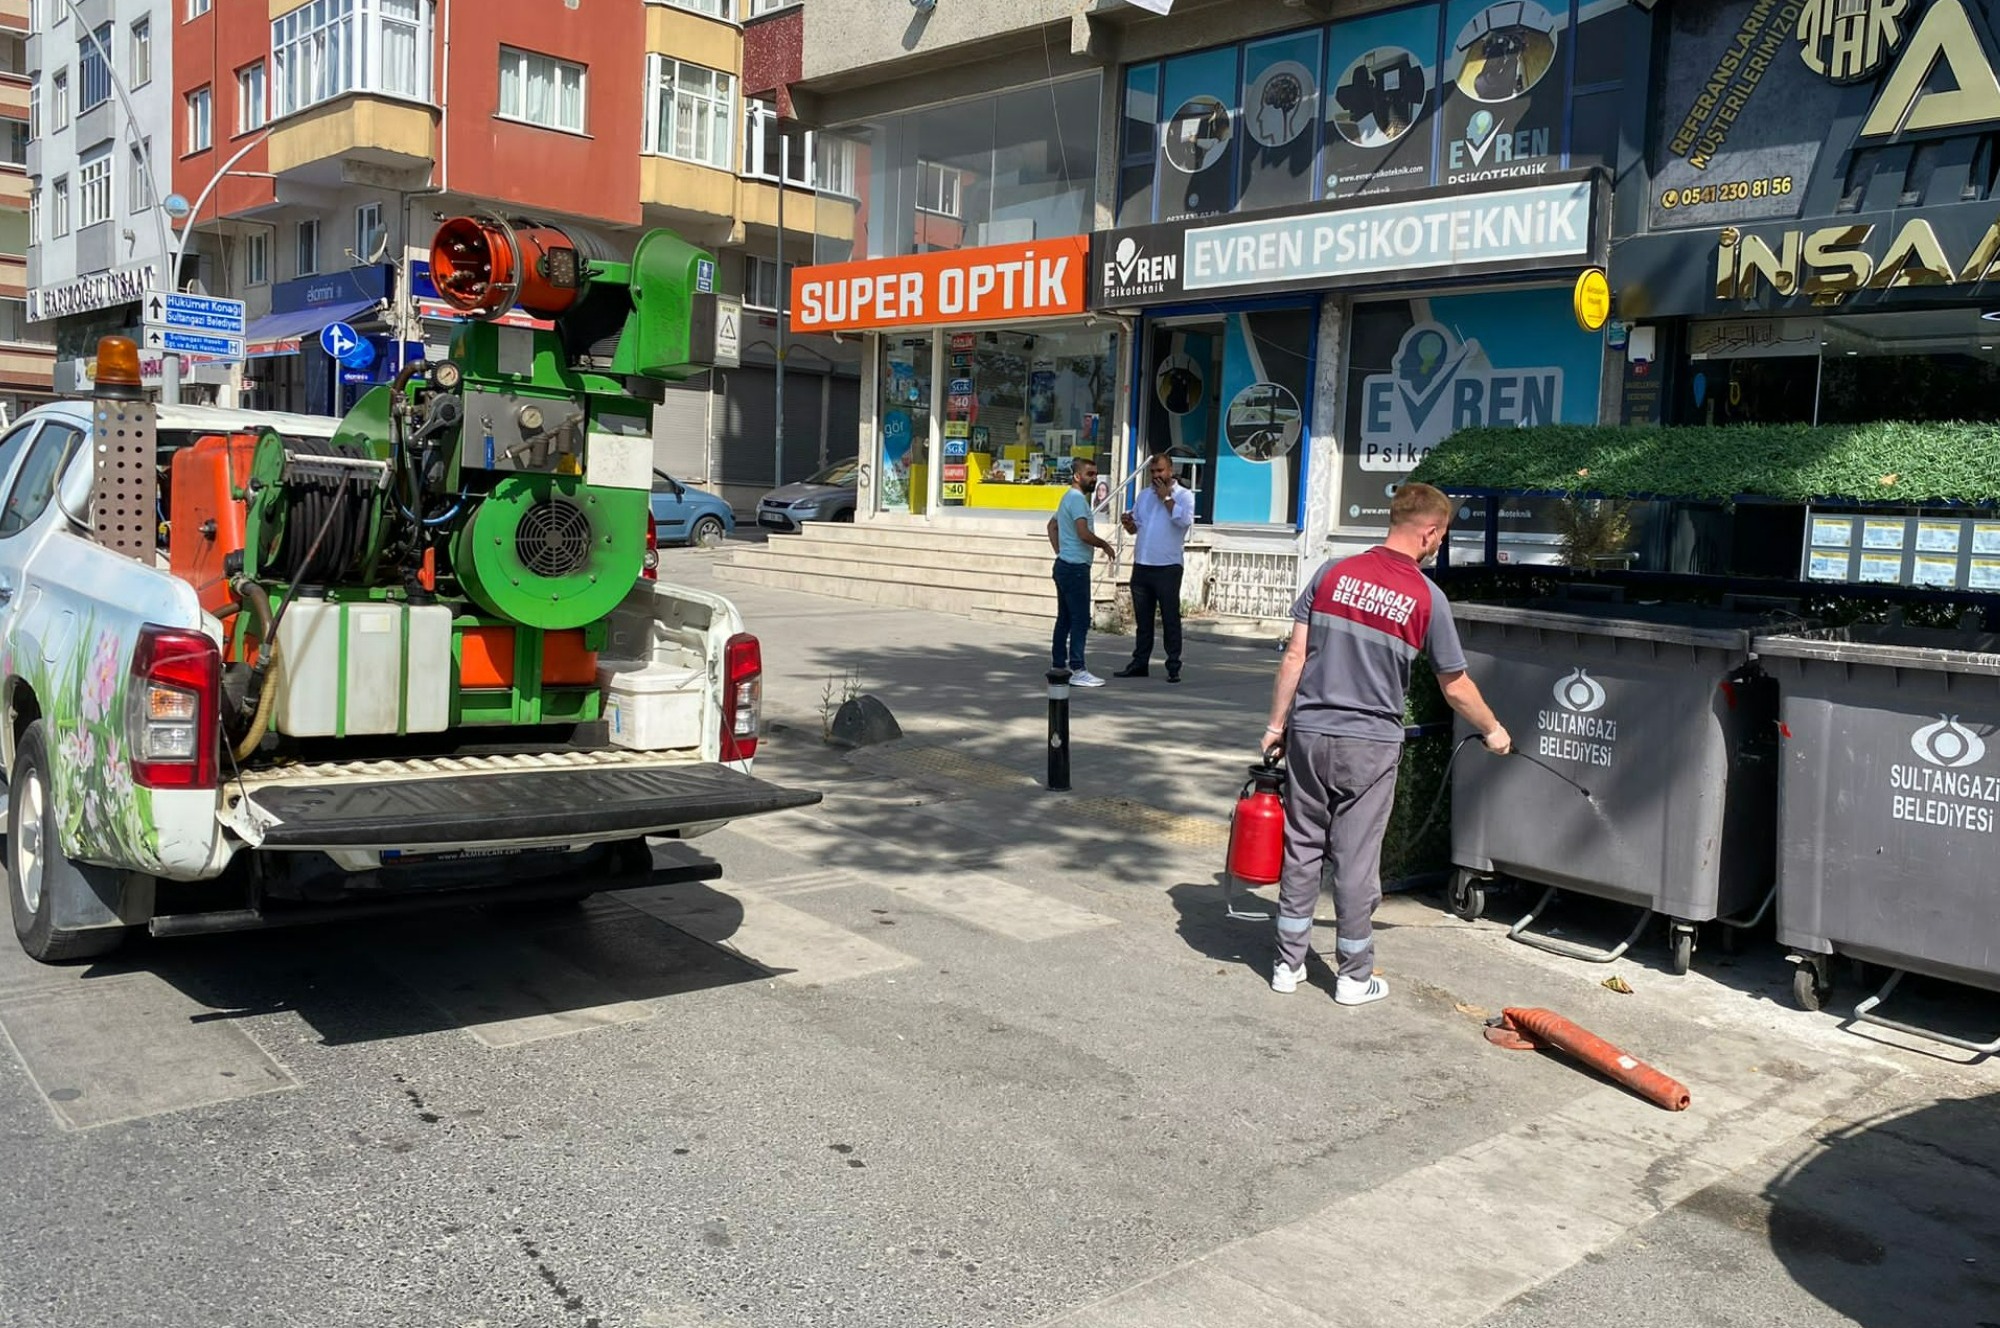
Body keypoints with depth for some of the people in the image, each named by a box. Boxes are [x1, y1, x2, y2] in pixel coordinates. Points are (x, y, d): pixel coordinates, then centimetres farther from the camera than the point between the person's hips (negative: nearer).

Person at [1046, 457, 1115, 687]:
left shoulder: (1069, 498, 18)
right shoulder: (1077, 499, -15)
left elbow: (1052, 525, 29)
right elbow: (1084, 534, -24)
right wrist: (1105, 545, -9)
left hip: (1064, 564, 11)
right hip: (1075, 567, -11)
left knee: (1065, 618, 13)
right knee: (1080, 619, -10)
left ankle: (1059, 666, 17)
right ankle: (1077, 670, -11)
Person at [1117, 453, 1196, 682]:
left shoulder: (1183, 495, -2)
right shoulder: (1144, 495, 15)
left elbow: (1185, 520, -20)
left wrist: (1166, 497, -14)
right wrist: (1129, 523, -3)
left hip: (1168, 567, -5)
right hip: (1141, 566, 5)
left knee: (1170, 619, -1)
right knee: (1143, 619, 11)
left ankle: (1174, 667, 3)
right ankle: (1140, 663, 18)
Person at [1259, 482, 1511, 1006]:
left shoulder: (1333, 574, 0)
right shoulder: (1427, 598, -6)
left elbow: (1295, 657, -1)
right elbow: (1455, 688, 3)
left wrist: (1276, 724, 7)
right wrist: (1493, 731, 20)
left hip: (1309, 733, 3)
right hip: (1369, 745, -2)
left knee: (1301, 849, 12)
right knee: (1356, 860, 7)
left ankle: (1288, 964, 21)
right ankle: (1355, 977, 19)